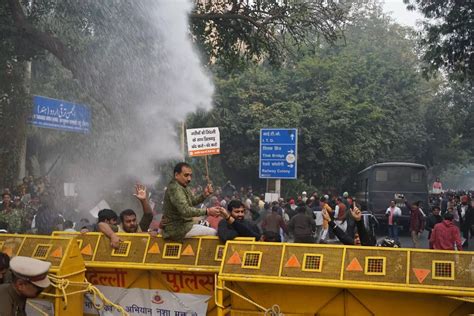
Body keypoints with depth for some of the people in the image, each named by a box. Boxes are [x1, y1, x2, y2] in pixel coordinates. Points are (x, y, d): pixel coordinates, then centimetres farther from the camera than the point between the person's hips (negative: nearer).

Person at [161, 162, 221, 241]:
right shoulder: (175, 188, -21)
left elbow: (193, 201, 15)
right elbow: (185, 211, -31)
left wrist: (204, 195, -4)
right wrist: (207, 211, -33)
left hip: (183, 224, 11)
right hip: (177, 229, -11)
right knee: (213, 232, -10)